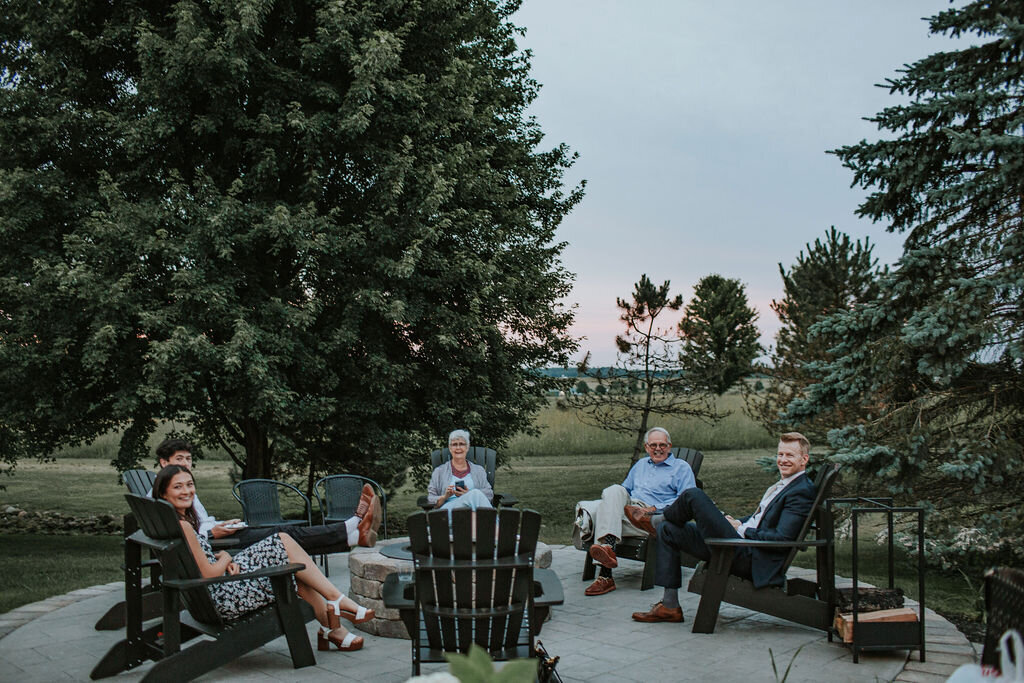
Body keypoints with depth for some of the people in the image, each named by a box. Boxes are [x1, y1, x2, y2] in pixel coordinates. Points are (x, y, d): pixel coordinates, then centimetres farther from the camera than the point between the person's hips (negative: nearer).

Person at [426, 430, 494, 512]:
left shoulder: (479, 470, 24)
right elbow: (430, 499, 13)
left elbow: (489, 495, 10)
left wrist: (469, 494, -8)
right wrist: (445, 497, -9)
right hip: (448, 509, -2)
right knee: (476, 493, -34)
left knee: (475, 494, -37)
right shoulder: (439, 471, 21)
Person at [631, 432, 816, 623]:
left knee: (694, 495, -16)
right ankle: (669, 606, 6)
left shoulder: (802, 491, -10)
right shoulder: (781, 485, 20)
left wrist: (742, 530, -10)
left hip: (749, 559, -10)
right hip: (742, 551, 10)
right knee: (667, 530, 9)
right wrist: (735, 522, 6)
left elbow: (782, 538, -20)